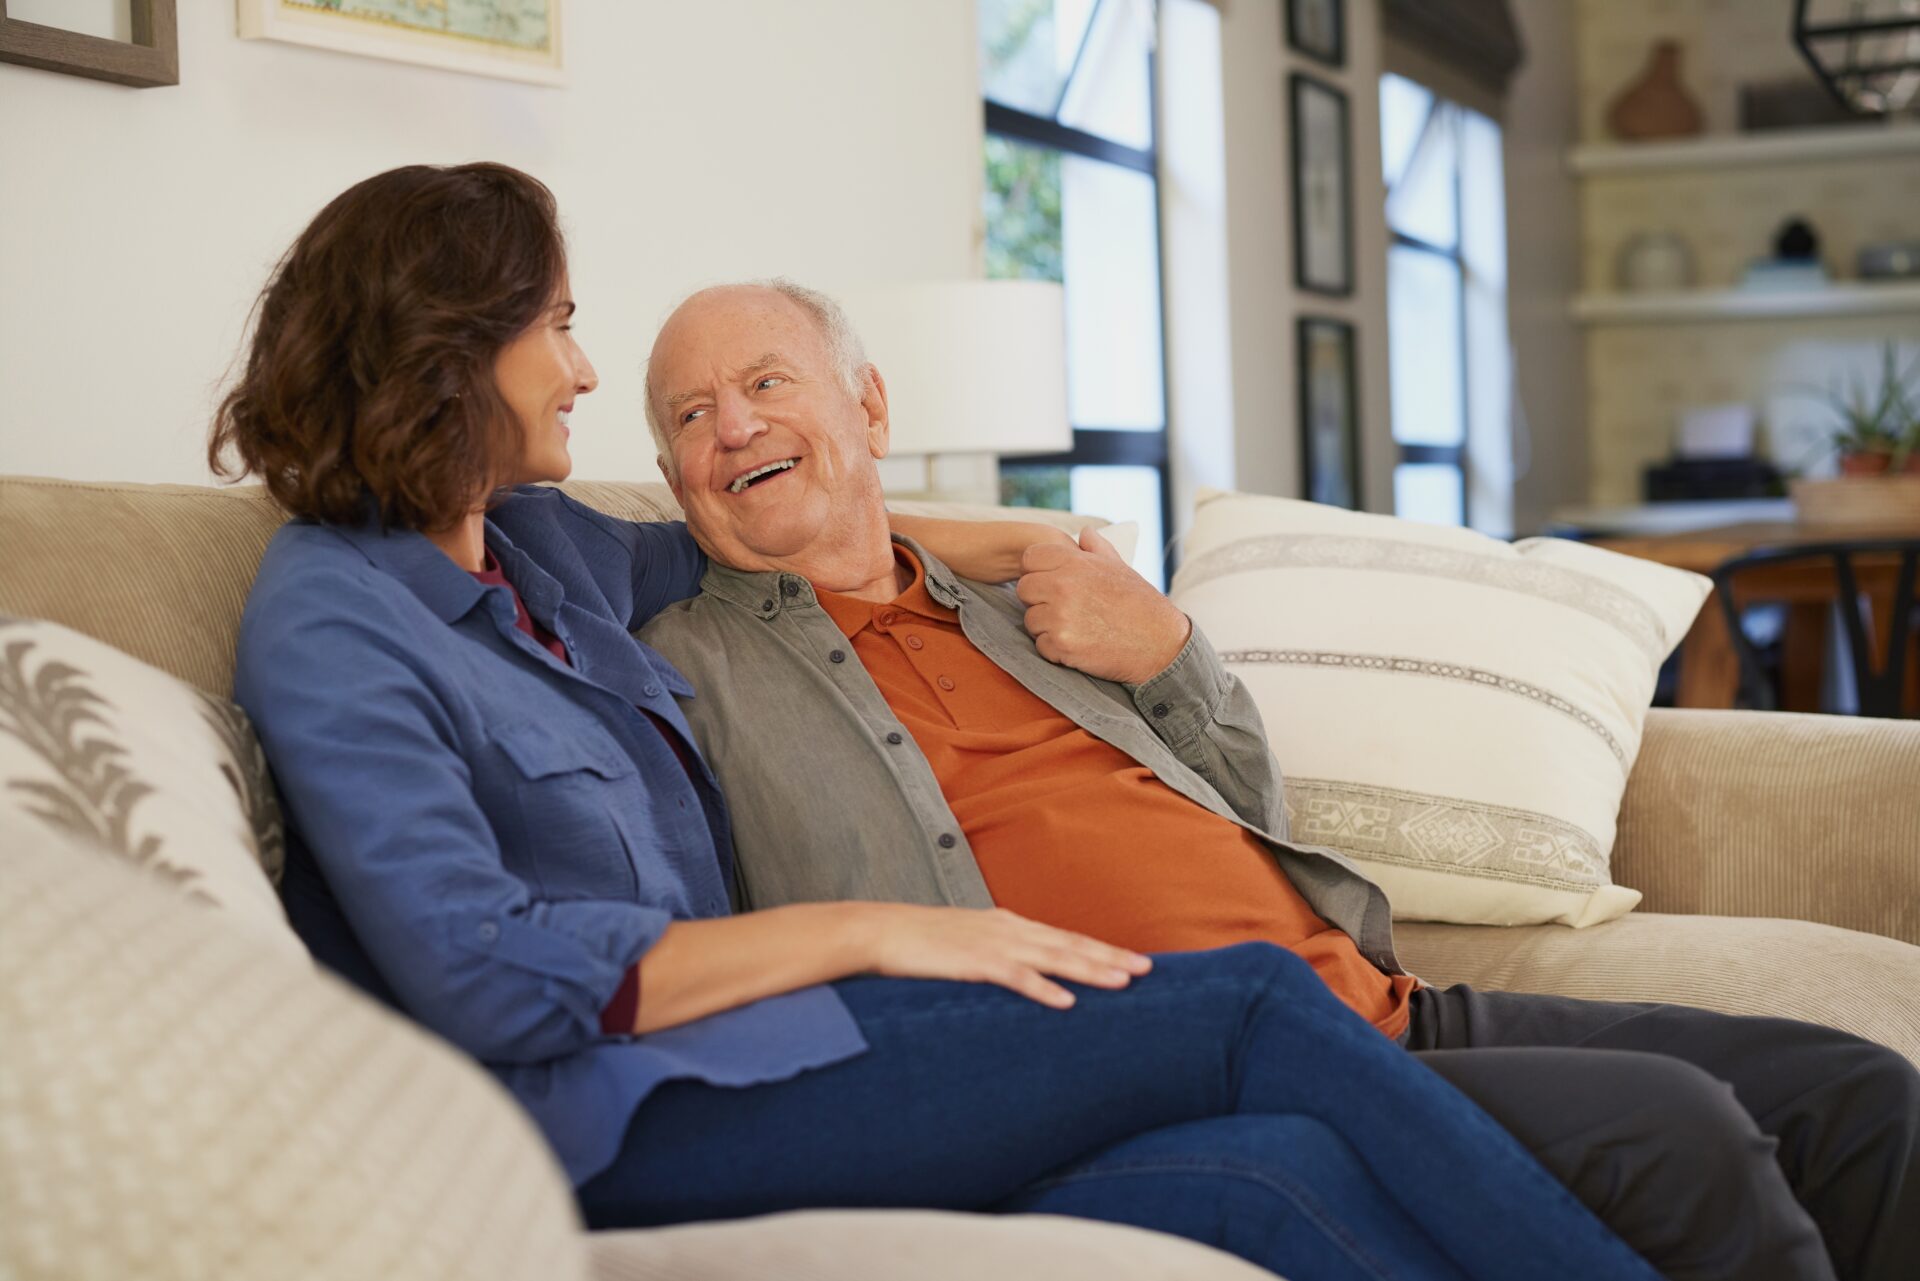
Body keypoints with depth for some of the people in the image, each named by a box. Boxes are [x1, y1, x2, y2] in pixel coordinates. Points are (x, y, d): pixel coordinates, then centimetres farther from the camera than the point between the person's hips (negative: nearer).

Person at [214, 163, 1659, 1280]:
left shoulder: (536, 542, 19)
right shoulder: (329, 617, -5)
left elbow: (719, 545, 42)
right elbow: (488, 979, -15)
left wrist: (990, 543, 32)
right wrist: (862, 930, -15)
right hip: (617, 1124, -7)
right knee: (1254, 1010, -18)